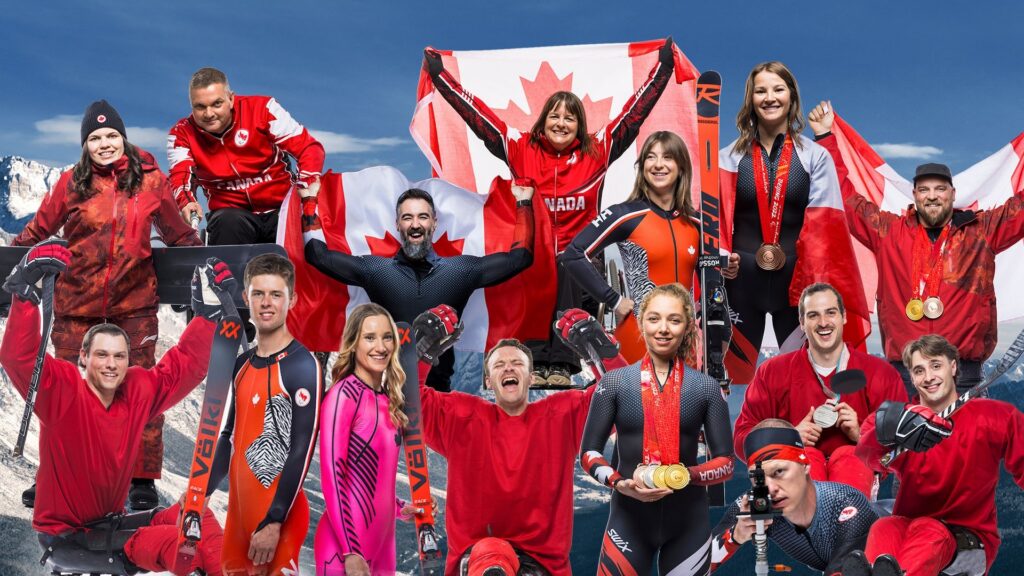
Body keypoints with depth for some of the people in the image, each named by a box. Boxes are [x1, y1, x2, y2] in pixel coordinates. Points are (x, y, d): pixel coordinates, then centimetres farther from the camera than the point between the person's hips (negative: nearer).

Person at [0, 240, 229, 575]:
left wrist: (207, 314, -1)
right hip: (65, 536, -6)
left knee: (195, 515, -15)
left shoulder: (139, 391, 0)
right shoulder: (62, 391, -14)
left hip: (112, 526, 6)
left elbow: (186, 366, 7)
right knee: (177, 541, -26)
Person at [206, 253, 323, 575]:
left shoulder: (303, 366, -11)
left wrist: (273, 522, -19)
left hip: (280, 517, -7)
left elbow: (302, 451, -17)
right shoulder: (242, 364, 10)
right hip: (238, 510, 7)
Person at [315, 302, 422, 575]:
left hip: (382, 538, 7)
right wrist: (350, 552, -20)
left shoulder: (387, 398, 9)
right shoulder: (344, 394, -12)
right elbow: (331, 475, -16)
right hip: (345, 546, -7)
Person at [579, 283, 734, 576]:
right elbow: (589, 453, 2)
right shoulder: (614, 382, -1)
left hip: (689, 522, 1)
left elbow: (726, 462, 3)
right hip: (629, 520, -1)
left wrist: (687, 476, -16)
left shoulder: (705, 387, 1)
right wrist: (621, 484, -16)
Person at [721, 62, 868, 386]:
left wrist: (817, 283, -14)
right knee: (735, 372, 4)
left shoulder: (815, 157, 4)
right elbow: (718, 218, 3)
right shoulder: (731, 158, 7)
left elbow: (823, 226, -3)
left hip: (795, 280, 0)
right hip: (741, 278, 1)